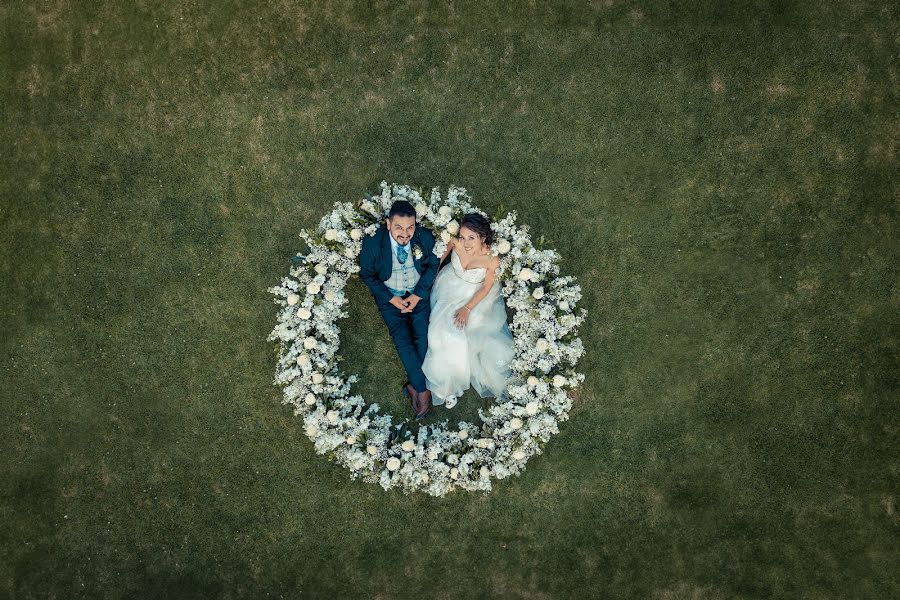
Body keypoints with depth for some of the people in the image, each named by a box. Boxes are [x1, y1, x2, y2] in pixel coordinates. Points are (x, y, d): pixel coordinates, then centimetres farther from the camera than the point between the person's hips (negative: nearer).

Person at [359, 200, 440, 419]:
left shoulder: (425, 237, -16)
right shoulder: (373, 242, -20)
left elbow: (433, 265, 1)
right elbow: (367, 274, -5)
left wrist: (418, 295, -9)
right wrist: (391, 298, -13)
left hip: (419, 293, 1)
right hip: (390, 296, -1)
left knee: (423, 337, -17)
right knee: (402, 340, -16)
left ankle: (415, 386, -3)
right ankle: (423, 389, -7)